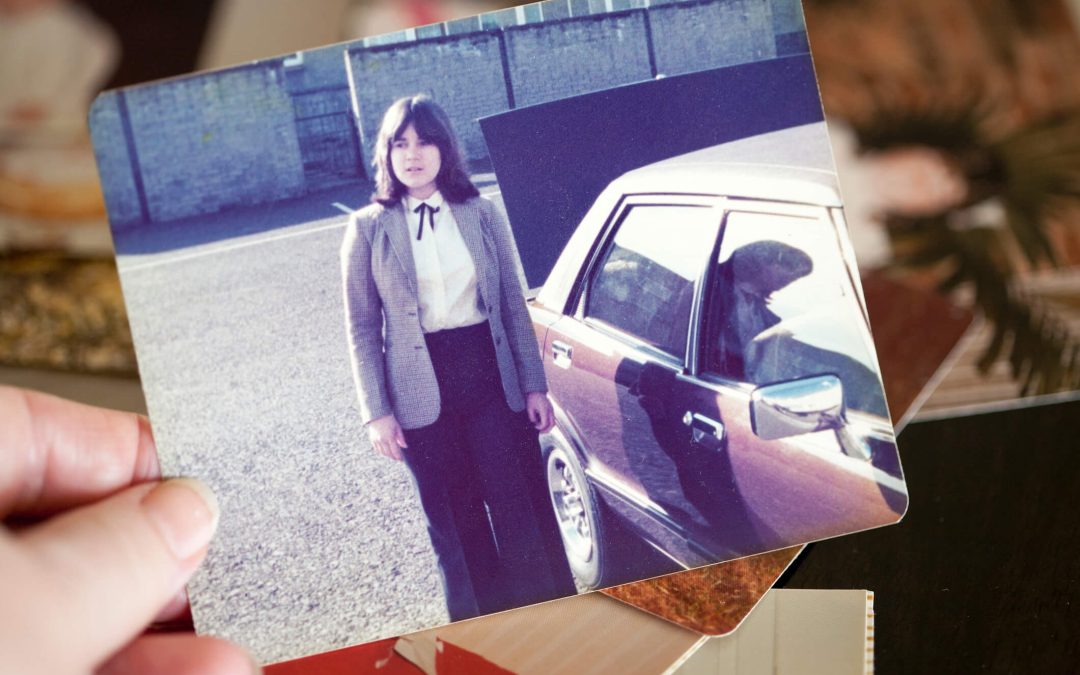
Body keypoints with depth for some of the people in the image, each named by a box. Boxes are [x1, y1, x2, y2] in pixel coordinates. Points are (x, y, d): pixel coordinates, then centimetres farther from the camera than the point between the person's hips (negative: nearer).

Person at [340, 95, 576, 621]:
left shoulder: (482, 215, 3)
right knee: (455, 523, 10)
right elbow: (362, 328, 0)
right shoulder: (368, 229, -1)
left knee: (522, 509, 4)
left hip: (492, 377, 1)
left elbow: (514, 306, 6)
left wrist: (534, 384, 2)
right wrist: (376, 412, -5)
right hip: (423, 393, -1)